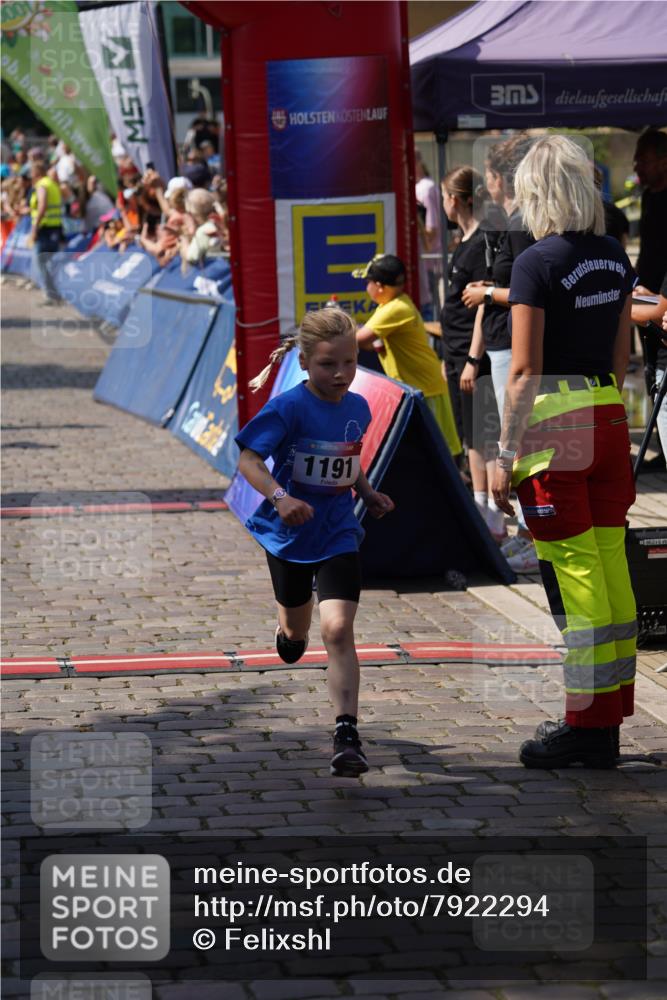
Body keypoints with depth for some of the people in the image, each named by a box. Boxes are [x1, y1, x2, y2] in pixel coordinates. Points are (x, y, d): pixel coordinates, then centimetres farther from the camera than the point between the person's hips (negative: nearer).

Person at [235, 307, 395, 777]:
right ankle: (289, 628, 61)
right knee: (297, 629, 21)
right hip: (289, 533, -1)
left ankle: (347, 735, -16)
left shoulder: (357, 408, 0)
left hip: (338, 535, 1)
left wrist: (368, 492, 3)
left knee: (338, 630, -16)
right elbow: (248, 460, -22)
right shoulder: (289, 407, -17)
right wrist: (280, 497, -37)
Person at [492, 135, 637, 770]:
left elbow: (524, 371, -13)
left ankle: (585, 728, 0)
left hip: (554, 427, -7)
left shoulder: (537, 264, -12)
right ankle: (608, 720, 16)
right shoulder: (615, 258, 9)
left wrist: (505, 454, -8)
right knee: (610, 569, 9)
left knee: (574, 575, -4)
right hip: (609, 420, 7)